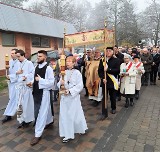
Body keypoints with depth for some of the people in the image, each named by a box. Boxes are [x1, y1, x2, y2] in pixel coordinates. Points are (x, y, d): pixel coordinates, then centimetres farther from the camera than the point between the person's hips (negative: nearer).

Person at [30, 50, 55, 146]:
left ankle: (38, 134, 8)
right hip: (37, 91, 8)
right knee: (45, 109, 24)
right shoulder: (37, 67, 7)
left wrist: (40, 80, -21)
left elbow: (51, 82, -19)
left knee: (41, 112, -2)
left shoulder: (48, 68, -15)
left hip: (44, 92, -7)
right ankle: (50, 121, 48)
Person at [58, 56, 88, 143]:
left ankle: (80, 129, 40)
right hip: (64, 96, 4)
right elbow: (60, 84, 6)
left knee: (75, 114, 11)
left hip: (74, 96, -3)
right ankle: (67, 134, 20)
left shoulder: (77, 73, -9)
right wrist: (60, 83, -17)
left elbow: (80, 86, -13)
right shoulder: (64, 72, 1)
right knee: (64, 115, 6)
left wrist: (70, 91, -20)